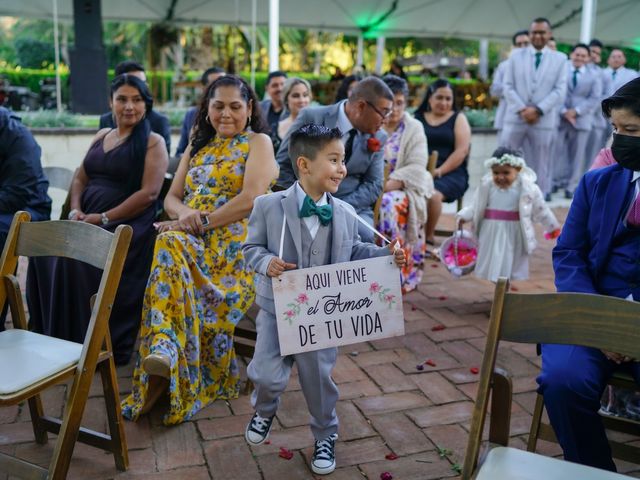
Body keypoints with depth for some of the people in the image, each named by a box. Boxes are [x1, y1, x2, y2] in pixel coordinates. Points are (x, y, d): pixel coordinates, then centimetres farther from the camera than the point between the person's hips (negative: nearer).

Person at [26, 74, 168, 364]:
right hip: (87, 221, 6)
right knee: (45, 252, -19)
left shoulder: (153, 143, 0)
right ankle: (50, 337, -7)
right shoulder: (101, 136, 20)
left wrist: (103, 218, -16)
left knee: (75, 258, -29)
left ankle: (88, 344, -16)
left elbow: (149, 193, -11)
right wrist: (75, 210, -1)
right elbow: (80, 179, 21)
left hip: (126, 224, -6)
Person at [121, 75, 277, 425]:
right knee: (170, 243, -33)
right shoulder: (197, 147, 26)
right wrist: (185, 214, -6)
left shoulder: (258, 142, 7)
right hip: (192, 237, 5)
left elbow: (250, 199, -9)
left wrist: (201, 221, -15)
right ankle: (165, 352, -42)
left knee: (172, 244, -34)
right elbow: (172, 198, 18)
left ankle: (164, 348, -36)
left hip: (235, 241, -4)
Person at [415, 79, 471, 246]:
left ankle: (429, 237, -17)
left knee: (432, 194, -35)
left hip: (450, 173, -2)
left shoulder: (458, 119, 13)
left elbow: (462, 150, 0)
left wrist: (440, 171, -14)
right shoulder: (418, 118, 19)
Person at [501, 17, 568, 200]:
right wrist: (522, 109, -12)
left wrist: (538, 109, -14)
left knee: (540, 164, 6)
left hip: (544, 120, -1)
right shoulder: (516, 55, 9)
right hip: (515, 117, 1)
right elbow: (508, 87, 2)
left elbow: (560, 91, -2)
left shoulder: (560, 59, 6)